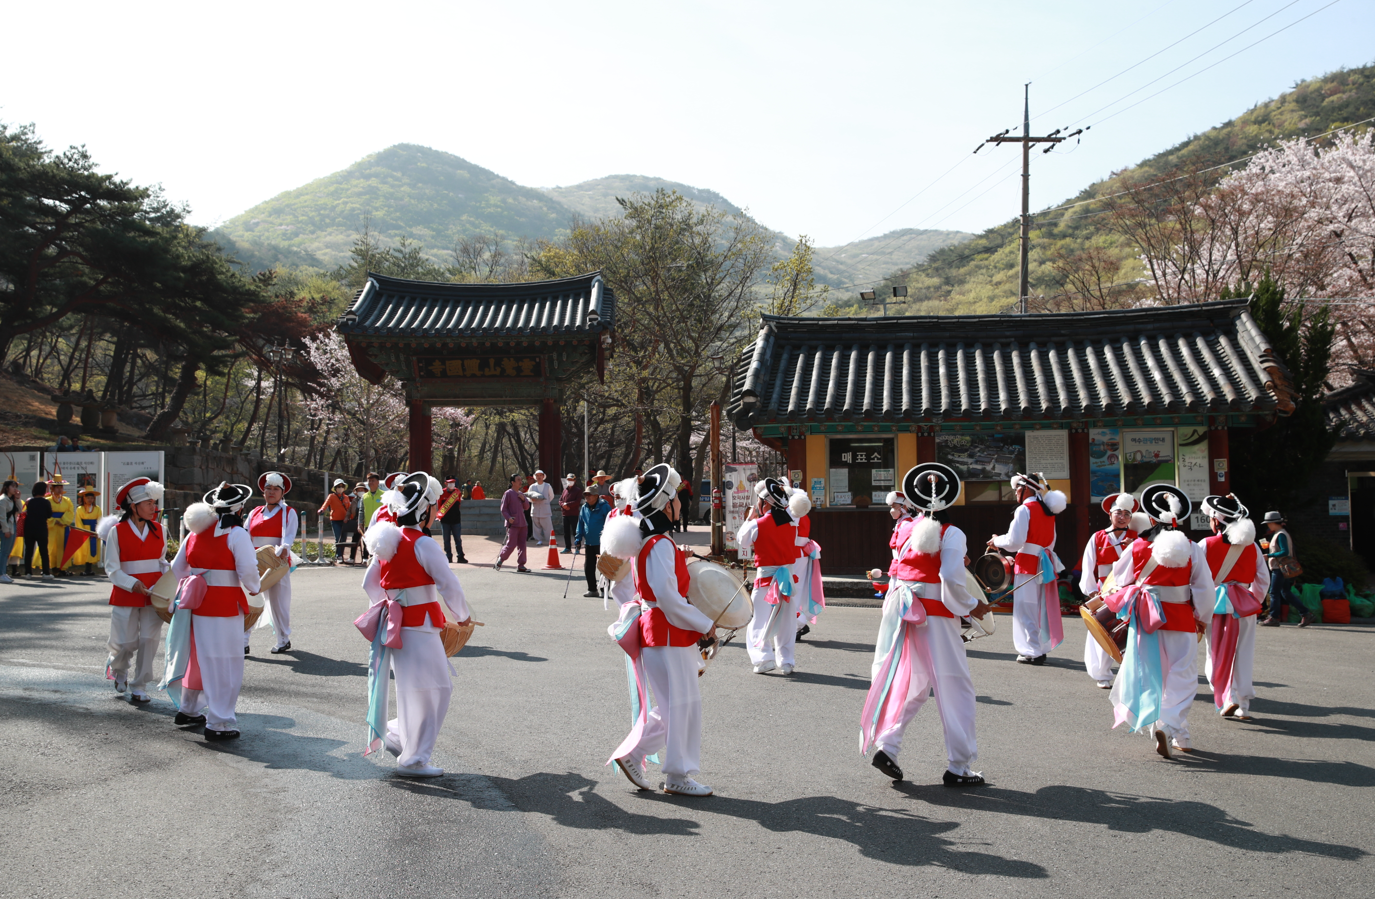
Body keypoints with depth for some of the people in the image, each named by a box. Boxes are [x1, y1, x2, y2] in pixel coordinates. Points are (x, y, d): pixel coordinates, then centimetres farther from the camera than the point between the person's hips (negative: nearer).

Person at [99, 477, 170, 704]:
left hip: (154, 592, 3)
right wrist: (133, 584, -19)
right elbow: (112, 569, -5)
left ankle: (139, 687, 12)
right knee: (126, 642, 3)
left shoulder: (159, 530, 6)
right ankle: (117, 668, 37)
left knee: (149, 640, -1)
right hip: (125, 594, -3)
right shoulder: (117, 531, -5)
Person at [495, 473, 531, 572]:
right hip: (513, 524, -7)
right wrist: (508, 518, -21)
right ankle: (500, 559, 13)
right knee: (511, 544, -9)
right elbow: (503, 508, -8)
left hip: (522, 523, 7)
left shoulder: (521, 494, 15)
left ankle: (521, 565, 9)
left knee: (522, 545, 4)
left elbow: (527, 507, 17)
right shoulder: (508, 493, -6)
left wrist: (524, 499, -1)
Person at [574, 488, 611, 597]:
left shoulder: (604, 507, -9)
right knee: (588, 567, 9)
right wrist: (578, 538, 8)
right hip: (589, 543, 6)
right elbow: (581, 523, 15)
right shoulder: (584, 508, 9)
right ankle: (592, 589, 20)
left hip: (602, 543, -6)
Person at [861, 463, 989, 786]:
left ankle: (885, 745, 5)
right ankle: (958, 768, 6)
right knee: (955, 689, 3)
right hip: (935, 617, -6)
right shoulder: (951, 535, -10)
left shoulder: (908, 530, 8)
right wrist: (971, 606, -3)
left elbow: (901, 572, 11)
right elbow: (952, 581, -18)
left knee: (913, 685, 16)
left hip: (903, 612, 6)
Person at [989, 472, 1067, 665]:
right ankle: (1042, 647, 19)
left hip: (1028, 565, -8)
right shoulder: (1047, 510, 14)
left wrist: (997, 541, 3)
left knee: (1026, 609, -3)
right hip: (1045, 564, 8)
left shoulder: (1024, 509, -12)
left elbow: (1015, 541, -16)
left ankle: (1033, 652, -3)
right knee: (1041, 608, 14)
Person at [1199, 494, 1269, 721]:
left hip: (1215, 603, -3)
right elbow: (1263, 579, 8)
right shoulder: (1251, 547, 2)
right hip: (1244, 605, 3)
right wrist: (1256, 600, 23)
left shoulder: (1206, 545, -9)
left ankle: (1227, 699, -6)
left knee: (1217, 655, 8)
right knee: (1243, 656, 9)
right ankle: (1243, 707, 11)